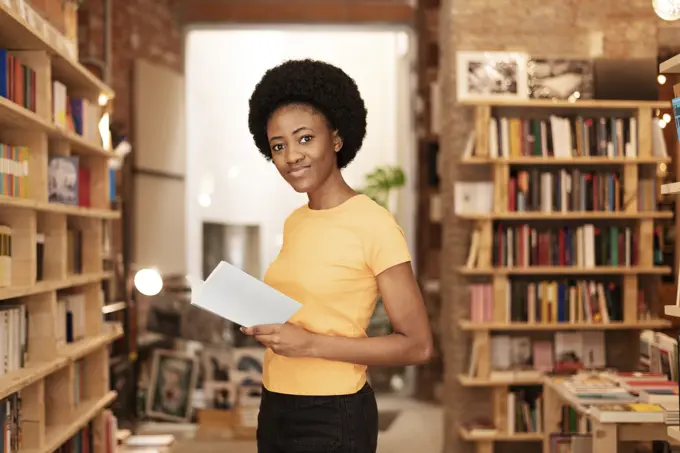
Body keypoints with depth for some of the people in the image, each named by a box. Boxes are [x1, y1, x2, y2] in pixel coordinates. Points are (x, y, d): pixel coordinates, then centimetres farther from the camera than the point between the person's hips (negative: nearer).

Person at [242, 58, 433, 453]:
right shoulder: (294, 223, 7)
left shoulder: (374, 223, -15)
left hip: (332, 418, -7)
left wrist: (311, 344, -20)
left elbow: (418, 345, -16)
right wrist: (263, 323, 0)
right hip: (275, 408, 7)